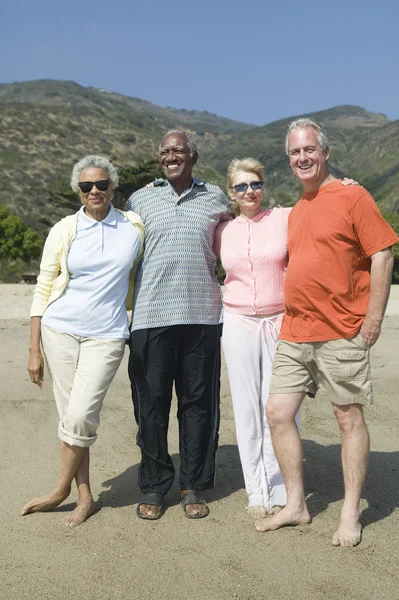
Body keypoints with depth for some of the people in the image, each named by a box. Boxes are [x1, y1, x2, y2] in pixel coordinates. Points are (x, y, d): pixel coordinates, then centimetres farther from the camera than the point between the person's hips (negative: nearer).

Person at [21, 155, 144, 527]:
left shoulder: (134, 226, 3)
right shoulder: (64, 231, 2)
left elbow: (140, 275, 22)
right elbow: (42, 291, 3)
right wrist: (34, 350, 1)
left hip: (106, 335, -1)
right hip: (59, 330, 1)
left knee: (81, 415, -11)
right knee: (70, 416, 4)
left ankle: (62, 490, 14)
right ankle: (85, 497, 19)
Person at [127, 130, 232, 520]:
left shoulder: (215, 198, 12)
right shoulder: (140, 199, 11)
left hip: (202, 315, 1)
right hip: (151, 315, 0)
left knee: (199, 402, 5)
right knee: (151, 402, 3)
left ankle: (193, 486, 19)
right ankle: (153, 486, 18)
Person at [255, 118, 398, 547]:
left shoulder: (352, 197, -5)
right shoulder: (296, 211, 16)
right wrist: (289, 315, 17)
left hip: (341, 334, -7)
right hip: (294, 334, 7)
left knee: (349, 418, 3)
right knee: (277, 412, 5)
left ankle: (350, 515, 17)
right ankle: (295, 505, 20)